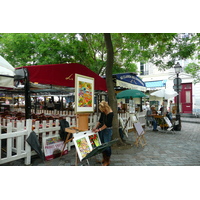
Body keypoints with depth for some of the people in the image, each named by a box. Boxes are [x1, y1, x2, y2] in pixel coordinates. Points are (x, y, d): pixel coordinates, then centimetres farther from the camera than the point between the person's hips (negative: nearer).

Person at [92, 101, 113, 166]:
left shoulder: (110, 113, -22)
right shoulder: (103, 112, -1)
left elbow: (107, 124, -19)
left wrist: (99, 129, -14)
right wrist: (95, 127, 5)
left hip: (108, 130, -7)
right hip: (101, 129, 7)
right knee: (102, 144, 14)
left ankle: (107, 161, 17)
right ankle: (104, 158, 31)